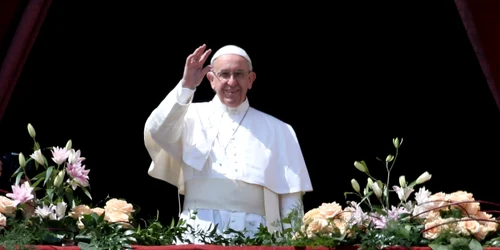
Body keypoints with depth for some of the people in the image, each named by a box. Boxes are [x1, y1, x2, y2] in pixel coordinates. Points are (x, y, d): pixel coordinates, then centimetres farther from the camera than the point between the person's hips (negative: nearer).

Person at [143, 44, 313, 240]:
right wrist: (186, 87, -14)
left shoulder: (276, 129, 14)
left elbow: (291, 195, 10)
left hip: (254, 233, 1)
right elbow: (155, 132, -8)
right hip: (200, 230, -1)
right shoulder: (194, 116, 11)